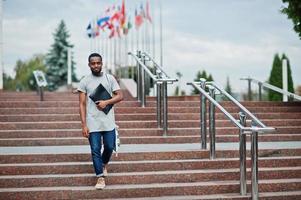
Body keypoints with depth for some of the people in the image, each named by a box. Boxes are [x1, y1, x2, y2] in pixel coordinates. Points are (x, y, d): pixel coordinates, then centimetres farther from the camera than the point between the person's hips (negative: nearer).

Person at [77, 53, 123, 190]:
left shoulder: (110, 78, 2)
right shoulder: (84, 81, -1)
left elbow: (120, 96, 2)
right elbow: (82, 104, -2)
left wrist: (106, 102, -15)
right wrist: (84, 125, -9)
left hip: (108, 122, 1)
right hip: (93, 123, -1)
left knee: (109, 147, 9)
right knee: (95, 150, -1)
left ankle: (103, 164, 39)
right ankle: (100, 177, 7)